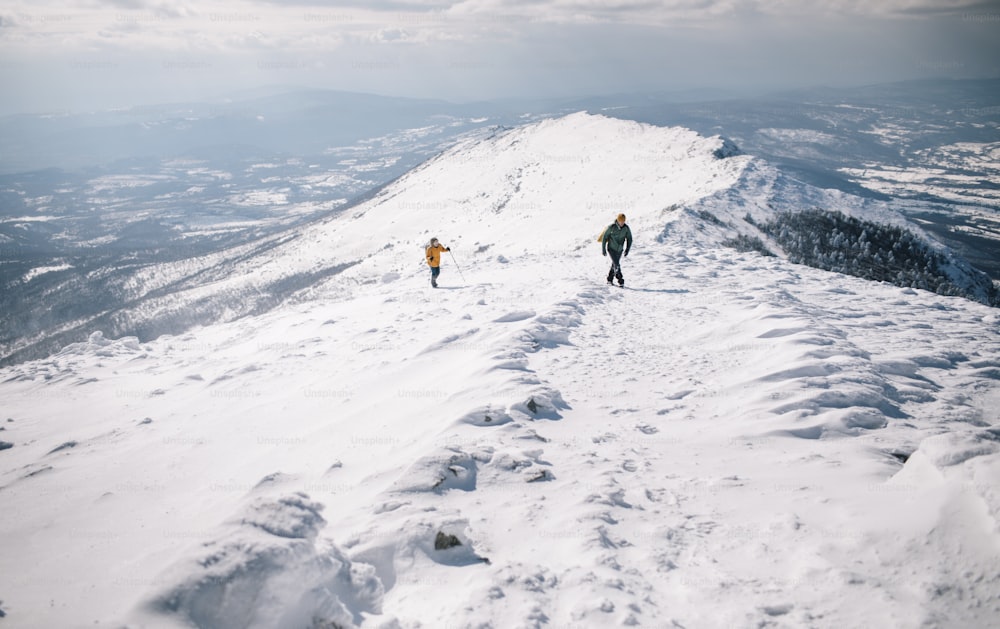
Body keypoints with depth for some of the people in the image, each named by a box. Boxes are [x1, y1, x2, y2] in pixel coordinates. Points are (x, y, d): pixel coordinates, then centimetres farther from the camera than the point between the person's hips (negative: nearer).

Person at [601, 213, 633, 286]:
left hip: (620, 250, 4)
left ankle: (610, 279, 32)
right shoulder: (611, 227, -20)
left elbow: (629, 239, -1)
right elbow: (604, 238, -10)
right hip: (611, 249, -4)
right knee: (616, 265, -16)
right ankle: (620, 281, -11)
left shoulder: (626, 228, -12)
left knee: (614, 264, 17)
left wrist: (627, 249, -9)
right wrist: (603, 249, -8)